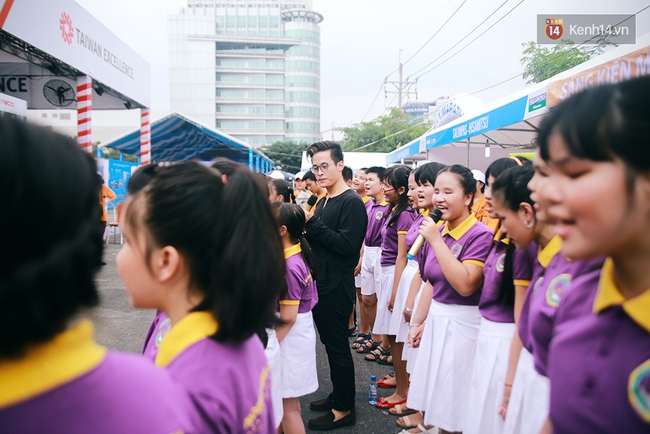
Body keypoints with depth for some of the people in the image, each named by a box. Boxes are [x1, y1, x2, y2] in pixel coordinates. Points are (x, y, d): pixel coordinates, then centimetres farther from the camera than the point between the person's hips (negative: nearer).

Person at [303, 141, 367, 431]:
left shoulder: (352, 202, -14)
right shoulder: (323, 202, 13)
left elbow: (347, 244, -23)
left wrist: (313, 223, -22)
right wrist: (305, 227, -2)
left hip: (337, 287, -9)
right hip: (320, 283, 9)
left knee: (337, 346, 2)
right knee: (330, 343, 18)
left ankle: (345, 408, 16)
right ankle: (338, 395, 33)